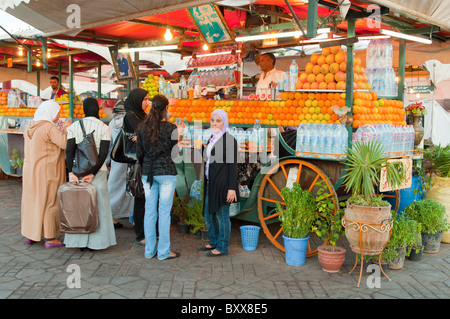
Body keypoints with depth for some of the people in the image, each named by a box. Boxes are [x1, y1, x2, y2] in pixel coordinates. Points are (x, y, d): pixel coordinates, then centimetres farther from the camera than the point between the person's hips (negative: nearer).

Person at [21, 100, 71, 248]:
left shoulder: (30, 127, 9)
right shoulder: (50, 128, -17)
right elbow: (65, 144, -21)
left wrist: (63, 129, 13)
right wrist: (67, 129, -6)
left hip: (30, 170, 8)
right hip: (46, 172, -8)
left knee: (31, 201, 15)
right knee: (49, 202, 0)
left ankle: (30, 235, 24)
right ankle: (50, 238, 5)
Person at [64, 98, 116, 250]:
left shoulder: (74, 126, 2)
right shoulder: (104, 128, -3)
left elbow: (69, 150, -8)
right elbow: (103, 153, -13)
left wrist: (71, 172, -12)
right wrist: (93, 173, -13)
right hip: (98, 170, -2)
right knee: (98, 205, 7)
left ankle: (80, 241, 16)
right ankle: (95, 242, 10)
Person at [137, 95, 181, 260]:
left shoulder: (143, 127, 2)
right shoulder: (170, 127, -10)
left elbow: (139, 153, 6)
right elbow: (174, 152, -3)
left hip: (148, 173, 4)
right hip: (166, 172, -4)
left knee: (150, 211, 10)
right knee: (164, 212, 2)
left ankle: (149, 250, 19)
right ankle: (164, 251, 9)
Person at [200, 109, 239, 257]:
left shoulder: (229, 140, -12)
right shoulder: (212, 139, 13)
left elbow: (233, 164, -14)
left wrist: (232, 188, -18)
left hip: (222, 183, -9)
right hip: (210, 183, 9)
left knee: (222, 216, 2)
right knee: (207, 214, 16)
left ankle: (222, 247, 15)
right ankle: (214, 242, 33)